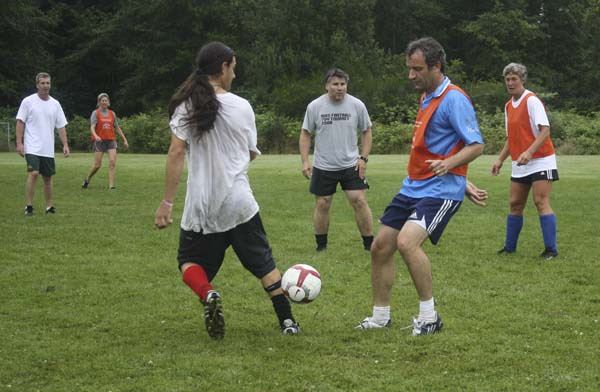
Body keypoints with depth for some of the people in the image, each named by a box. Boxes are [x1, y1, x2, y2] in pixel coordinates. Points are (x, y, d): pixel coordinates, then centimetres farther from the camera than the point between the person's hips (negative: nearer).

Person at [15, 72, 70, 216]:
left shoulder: (55, 104, 9)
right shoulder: (28, 101, -2)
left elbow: (61, 126, 10)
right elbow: (20, 123, -2)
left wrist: (65, 145, 1)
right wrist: (19, 143, -10)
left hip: (48, 149, 4)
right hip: (32, 148, -4)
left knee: (48, 177, 9)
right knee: (33, 173, -18)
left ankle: (49, 206, 19)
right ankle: (28, 206, -13)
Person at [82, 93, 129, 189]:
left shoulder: (112, 114, 12)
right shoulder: (95, 113, 0)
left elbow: (117, 128, 19)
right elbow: (92, 127, -13)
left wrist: (124, 139, 17)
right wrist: (95, 136, -32)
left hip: (111, 140, 3)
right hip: (99, 141, -3)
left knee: (112, 163, -12)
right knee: (97, 165, -2)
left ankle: (111, 186, -12)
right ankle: (87, 180, 23)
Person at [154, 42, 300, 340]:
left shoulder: (186, 105, -5)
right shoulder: (242, 106, 0)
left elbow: (176, 153, -11)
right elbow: (252, 154, 9)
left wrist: (167, 202, -10)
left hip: (201, 206, -1)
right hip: (240, 203, 1)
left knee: (190, 261, 16)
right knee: (263, 263, 17)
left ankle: (208, 295, -15)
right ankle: (287, 321, 14)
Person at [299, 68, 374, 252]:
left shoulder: (357, 105, -4)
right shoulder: (315, 106, -4)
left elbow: (366, 132, 6)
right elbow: (305, 134, 3)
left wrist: (363, 158, -3)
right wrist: (305, 161, -5)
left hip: (351, 165, 0)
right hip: (323, 167, 0)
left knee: (360, 201, -7)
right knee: (322, 205, 6)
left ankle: (369, 244, 2)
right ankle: (321, 246, 20)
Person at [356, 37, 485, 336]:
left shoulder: (453, 99, -14)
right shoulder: (427, 97, 15)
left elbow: (476, 145, -17)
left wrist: (448, 165, -33)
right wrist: (464, 184, 21)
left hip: (441, 191, -9)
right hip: (413, 187, 9)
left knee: (407, 242, -28)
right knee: (380, 247, 7)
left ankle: (429, 316, -13)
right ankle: (380, 316, 22)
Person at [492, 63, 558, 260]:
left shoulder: (532, 101, -12)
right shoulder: (509, 106, 12)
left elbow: (545, 130, -20)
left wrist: (529, 152, -30)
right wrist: (500, 159, 14)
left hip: (540, 161, -7)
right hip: (519, 164, 7)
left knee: (541, 202, -13)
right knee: (515, 204, 8)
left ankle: (551, 249, -10)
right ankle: (510, 247, 17)